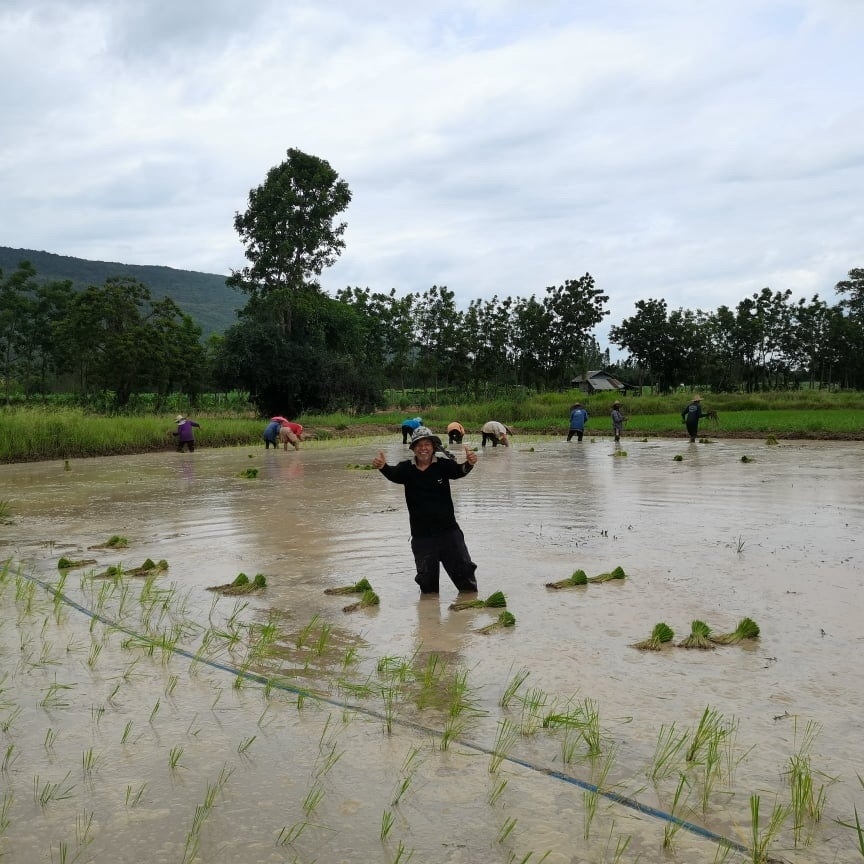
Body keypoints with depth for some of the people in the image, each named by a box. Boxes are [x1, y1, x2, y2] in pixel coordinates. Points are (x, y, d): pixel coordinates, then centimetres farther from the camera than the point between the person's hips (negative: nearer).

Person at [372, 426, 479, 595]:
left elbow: (458, 471, -22)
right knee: (426, 577, 10)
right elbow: (393, 474, -22)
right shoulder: (407, 469, -3)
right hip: (421, 535, 1)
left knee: (463, 568, 5)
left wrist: (469, 463, -47)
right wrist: (382, 466, -46)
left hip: (448, 530, -1)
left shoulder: (443, 465, -5)